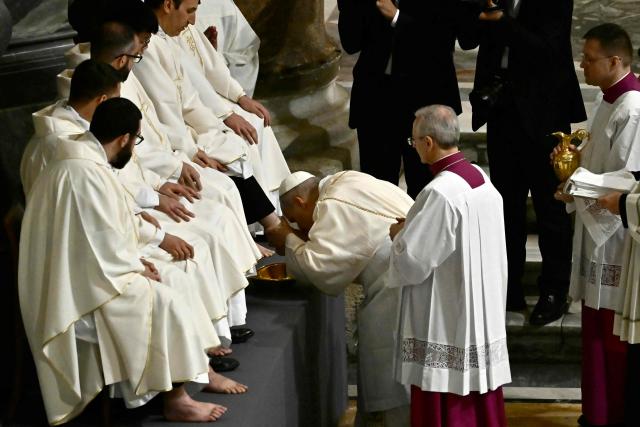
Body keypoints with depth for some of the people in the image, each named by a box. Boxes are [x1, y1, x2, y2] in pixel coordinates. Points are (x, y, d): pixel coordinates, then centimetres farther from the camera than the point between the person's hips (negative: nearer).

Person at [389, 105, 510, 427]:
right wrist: (415, 228, 12)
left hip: (446, 319, -8)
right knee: (478, 399, 17)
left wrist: (400, 234, 0)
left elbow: (412, 260, -19)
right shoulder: (480, 178, 3)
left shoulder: (440, 193, -23)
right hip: (481, 311, 8)